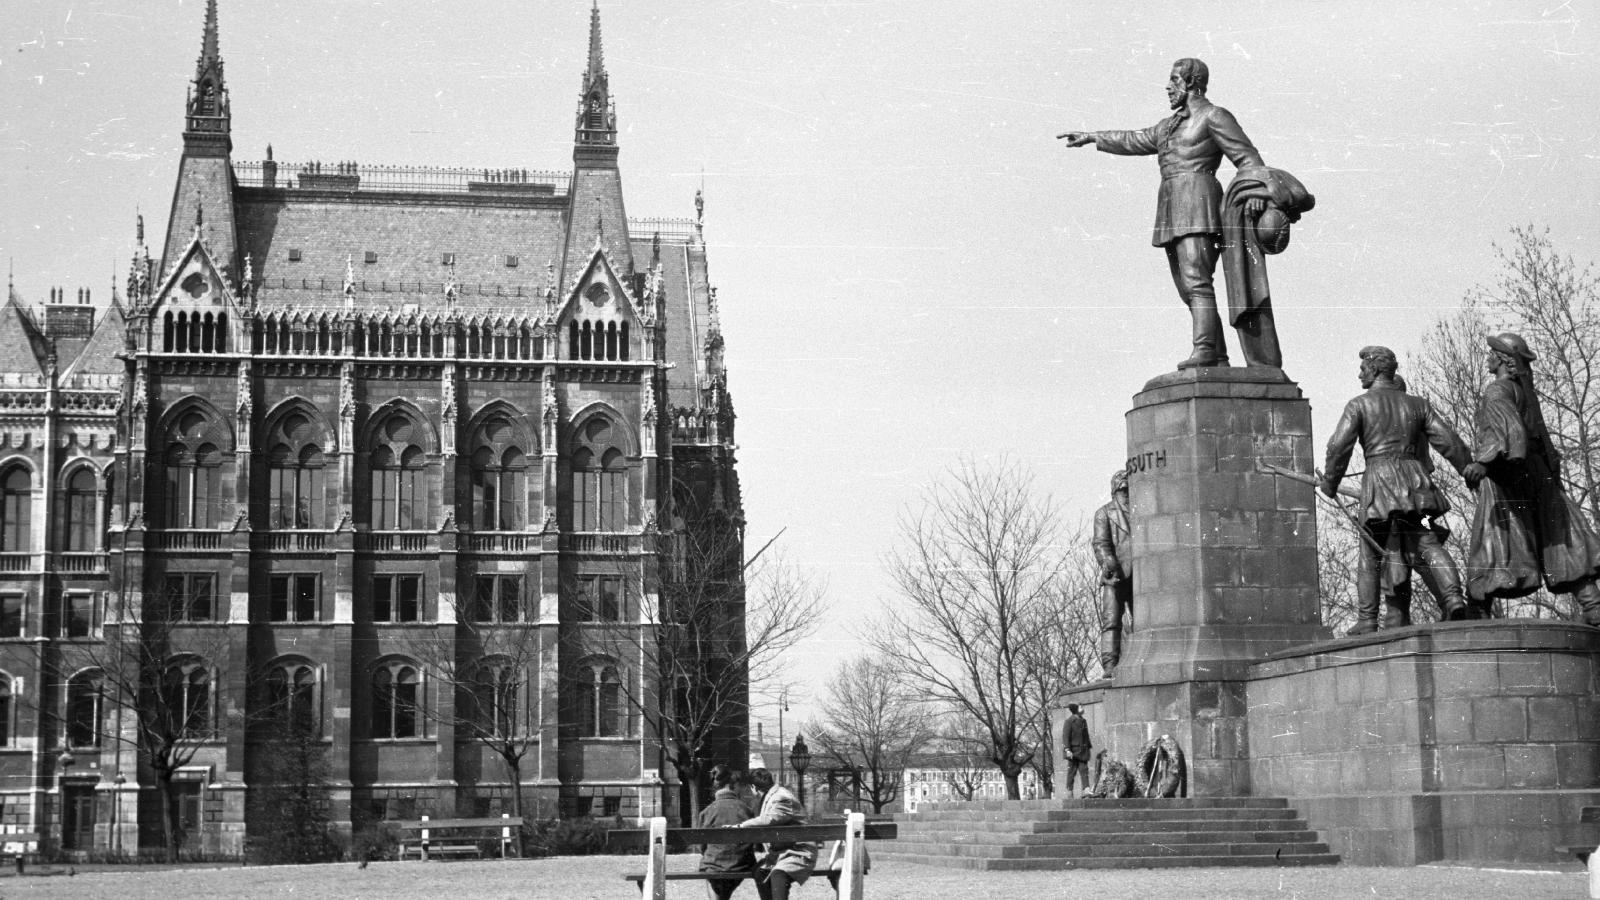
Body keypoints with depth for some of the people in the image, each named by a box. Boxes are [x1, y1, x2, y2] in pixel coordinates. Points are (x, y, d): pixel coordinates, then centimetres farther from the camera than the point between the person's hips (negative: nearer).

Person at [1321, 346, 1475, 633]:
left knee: (1372, 553, 9)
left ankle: (1367, 620, 8)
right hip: (1415, 477, 3)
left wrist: (1330, 482, 8)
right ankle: (1453, 596, -28)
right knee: (1427, 544, -3)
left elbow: (1339, 446, -5)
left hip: (1379, 479, -3)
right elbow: (1448, 441, 10)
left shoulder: (1359, 405, 5)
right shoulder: (1417, 404, 16)